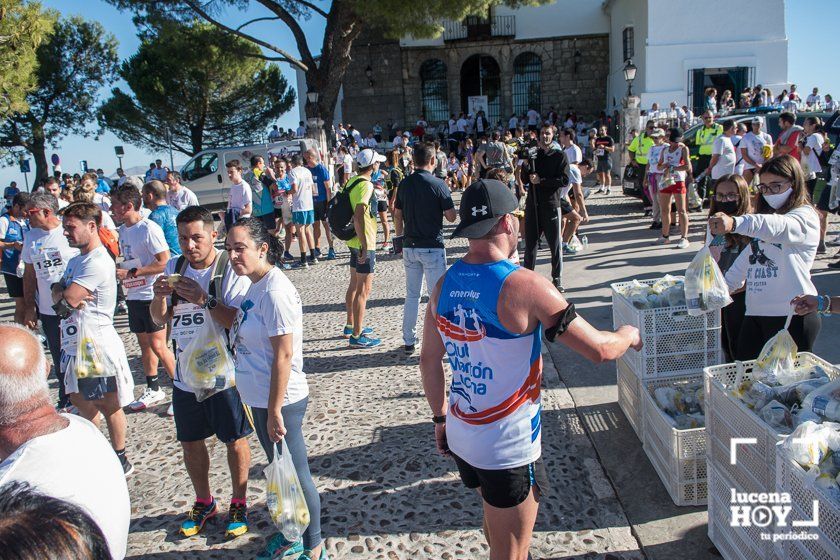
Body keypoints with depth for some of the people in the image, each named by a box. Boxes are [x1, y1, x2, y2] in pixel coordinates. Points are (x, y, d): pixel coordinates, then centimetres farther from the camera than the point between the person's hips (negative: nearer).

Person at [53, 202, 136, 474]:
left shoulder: (98, 263, -19)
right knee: (79, 398, 19)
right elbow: (58, 291, 8)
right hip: (74, 343, 10)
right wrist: (64, 294, -13)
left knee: (107, 404, 3)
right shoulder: (76, 261, 13)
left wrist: (62, 295, -2)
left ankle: (120, 460, 18)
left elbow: (65, 299, -23)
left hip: (97, 344, -10)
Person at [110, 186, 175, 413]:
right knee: (144, 344, 16)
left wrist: (130, 273, -21)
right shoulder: (123, 229, 10)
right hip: (133, 295, 9)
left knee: (158, 346, -7)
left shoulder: (148, 228, -17)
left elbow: (164, 262, -21)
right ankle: (153, 389, 30)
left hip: (151, 295, -8)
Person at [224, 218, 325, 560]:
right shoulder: (256, 285, 6)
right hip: (260, 399, 10)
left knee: (295, 475, 6)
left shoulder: (275, 291, -23)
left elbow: (283, 355, -24)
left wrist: (275, 411, -22)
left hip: (279, 402, -10)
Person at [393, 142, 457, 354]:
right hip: (432, 247, -5)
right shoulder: (438, 184, -11)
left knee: (412, 295, 14)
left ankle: (409, 341, 20)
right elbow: (451, 217, -9)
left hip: (410, 247, 5)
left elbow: (397, 216, 8)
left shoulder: (404, 184, 3)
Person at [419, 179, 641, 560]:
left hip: (460, 437, 7)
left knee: (495, 512, 31)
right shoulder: (525, 287, -22)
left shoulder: (444, 285, -2)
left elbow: (429, 361, 7)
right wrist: (630, 335, 5)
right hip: (509, 448, -6)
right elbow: (600, 350, -17)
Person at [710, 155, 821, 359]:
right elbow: (745, 259, 22)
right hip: (755, 314, 7)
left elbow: (778, 227, -28)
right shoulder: (764, 216, 23)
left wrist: (734, 223, -45)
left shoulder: (805, 216, -4)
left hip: (792, 316, -7)